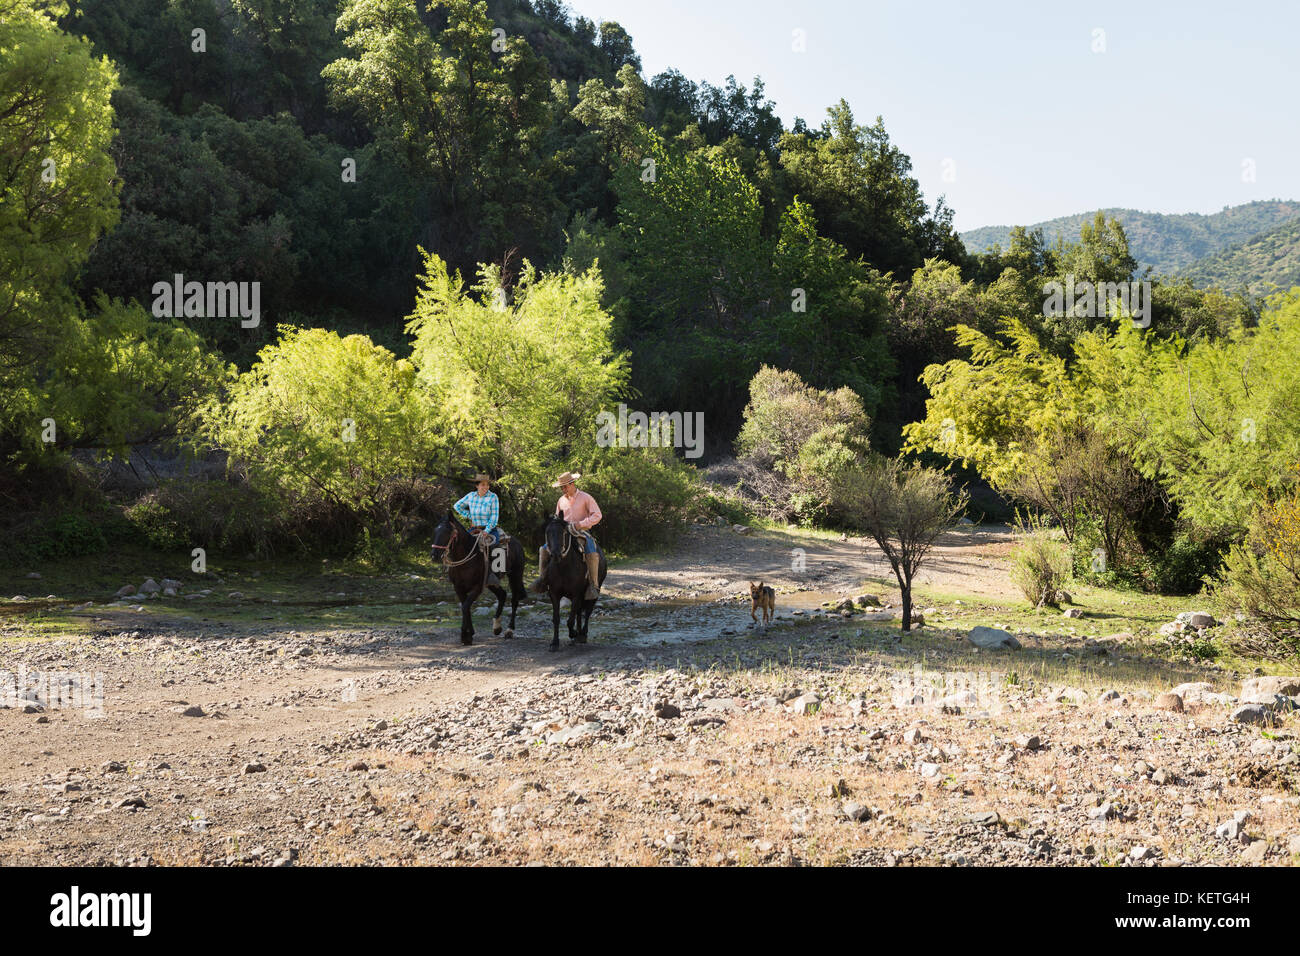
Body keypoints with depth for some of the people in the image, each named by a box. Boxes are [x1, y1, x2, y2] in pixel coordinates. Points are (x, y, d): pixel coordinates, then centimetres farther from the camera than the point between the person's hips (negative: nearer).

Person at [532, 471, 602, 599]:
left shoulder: (585, 497, -2)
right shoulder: (561, 500, 13)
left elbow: (597, 515, -7)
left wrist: (581, 524, -17)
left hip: (582, 532, -5)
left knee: (592, 554, -32)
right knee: (544, 549, -10)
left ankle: (593, 585, -29)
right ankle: (542, 579, -7)